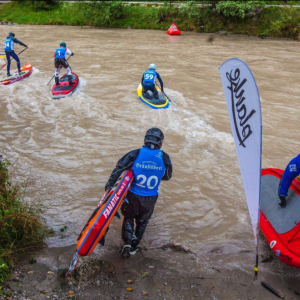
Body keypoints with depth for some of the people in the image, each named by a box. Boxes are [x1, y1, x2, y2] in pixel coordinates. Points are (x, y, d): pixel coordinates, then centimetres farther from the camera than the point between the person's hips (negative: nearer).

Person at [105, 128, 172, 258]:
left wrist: (109, 184, -8)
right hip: (151, 198, 1)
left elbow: (119, 168, -15)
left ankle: (127, 241, 4)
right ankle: (134, 247, 33)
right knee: (142, 221, 24)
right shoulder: (164, 158, -11)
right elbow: (167, 176, 4)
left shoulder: (135, 154, -15)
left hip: (134, 195, -1)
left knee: (129, 217, 23)